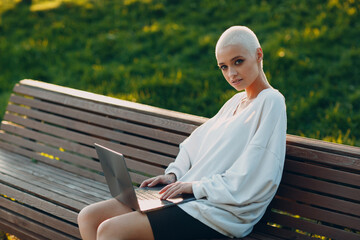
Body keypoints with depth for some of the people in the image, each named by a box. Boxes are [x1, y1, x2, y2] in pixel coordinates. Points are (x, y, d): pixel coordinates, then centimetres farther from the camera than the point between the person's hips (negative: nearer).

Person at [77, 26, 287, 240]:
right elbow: (195, 144, 23)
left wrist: (196, 186, -14)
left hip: (217, 213, -9)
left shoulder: (271, 103, -7)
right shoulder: (236, 102, 20)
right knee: (89, 217, -2)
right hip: (193, 197, 9)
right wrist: (173, 174, 4)